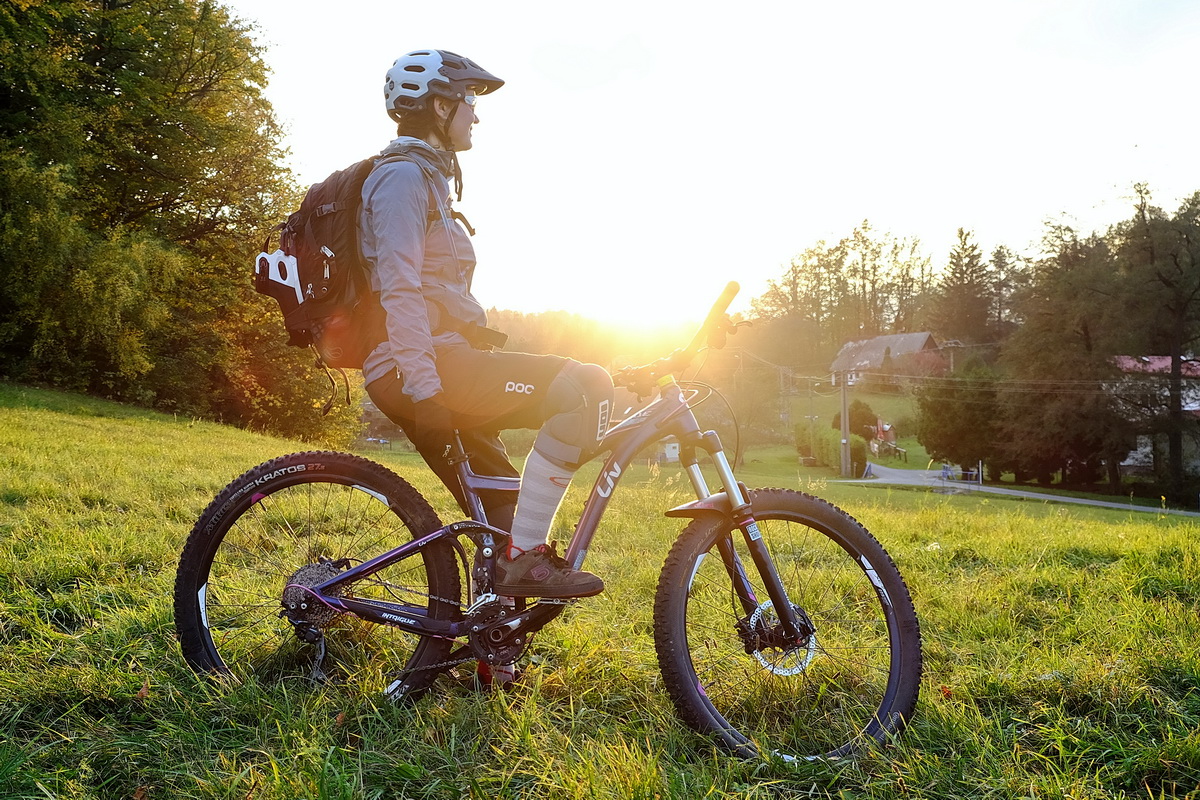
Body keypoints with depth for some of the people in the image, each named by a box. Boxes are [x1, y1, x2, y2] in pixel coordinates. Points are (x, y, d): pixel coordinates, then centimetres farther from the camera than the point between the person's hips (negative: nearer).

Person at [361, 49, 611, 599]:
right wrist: (425, 389, -25)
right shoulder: (404, 175, -7)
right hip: (421, 369, -11)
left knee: (501, 515, 14)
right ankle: (526, 558, -20)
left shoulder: (426, 177, 26)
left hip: (429, 372, 11)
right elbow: (398, 289, -19)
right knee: (583, 385, -23)